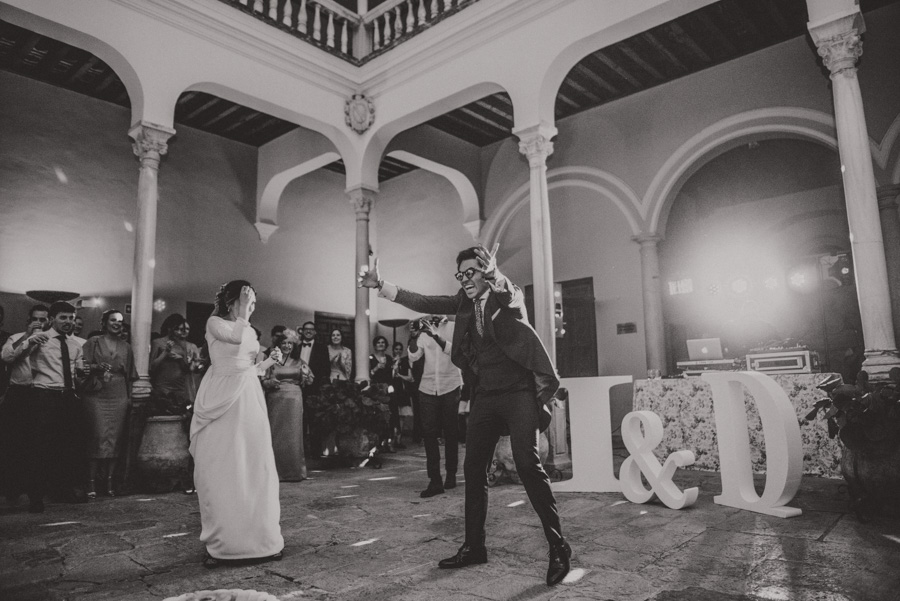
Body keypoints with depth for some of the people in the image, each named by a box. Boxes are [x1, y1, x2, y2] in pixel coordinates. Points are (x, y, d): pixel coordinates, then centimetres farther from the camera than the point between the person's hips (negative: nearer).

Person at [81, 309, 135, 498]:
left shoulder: (126, 347, 16)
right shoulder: (93, 342, 7)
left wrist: (129, 397, 10)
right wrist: (96, 367, -19)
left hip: (119, 397, 3)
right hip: (96, 394, -3)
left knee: (114, 438, 0)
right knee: (98, 436, -9)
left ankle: (109, 479, 5)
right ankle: (91, 481, -3)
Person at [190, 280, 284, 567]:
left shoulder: (249, 330, 17)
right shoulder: (214, 323, 0)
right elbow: (236, 336, -20)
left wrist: (269, 362, 7)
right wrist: (242, 313, -10)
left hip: (249, 400, 6)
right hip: (222, 400, -6)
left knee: (254, 468, 5)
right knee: (221, 471, -2)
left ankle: (258, 536, 14)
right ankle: (219, 543, 7)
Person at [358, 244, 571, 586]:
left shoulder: (509, 296, 0)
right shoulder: (465, 302, 10)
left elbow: (508, 304, -20)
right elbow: (424, 303, 5)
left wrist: (490, 274, -31)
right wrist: (380, 285, -1)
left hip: (517, 392, -5)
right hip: (484, 396, 6)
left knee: (528, 464, -13)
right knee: (473, 469, 6)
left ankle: (558, 547, 0)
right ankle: (474, 546, 19)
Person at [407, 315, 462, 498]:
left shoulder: (454, 327, 0)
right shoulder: (424, 329, 8)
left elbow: (454, 350, -16)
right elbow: (414, 356, -1)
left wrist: (435, 335, -31)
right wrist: (413, 337, -20)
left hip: (450, 387, -2)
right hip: (427, 388, 2)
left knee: (450, 433, 5)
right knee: (429, 433, -2)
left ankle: (451, 475, 19)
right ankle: (434, 481, 0)